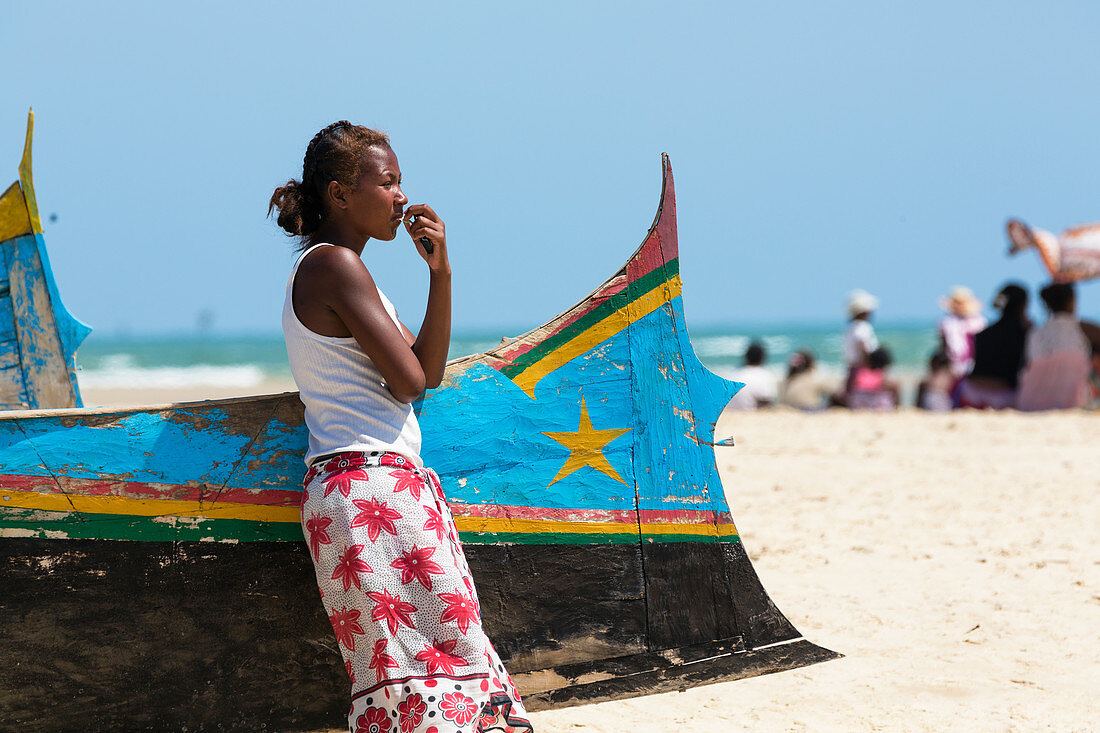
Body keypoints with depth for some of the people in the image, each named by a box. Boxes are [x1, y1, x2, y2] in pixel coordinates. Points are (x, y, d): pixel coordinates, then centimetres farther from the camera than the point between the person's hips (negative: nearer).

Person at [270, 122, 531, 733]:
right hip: (373, 483, -10)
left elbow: (431, 369, 17)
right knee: (438, 659, -11)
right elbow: (409, 379, -13)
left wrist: (441, 272, 5)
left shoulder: (325, 268, 21)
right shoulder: (336, 264, -9)